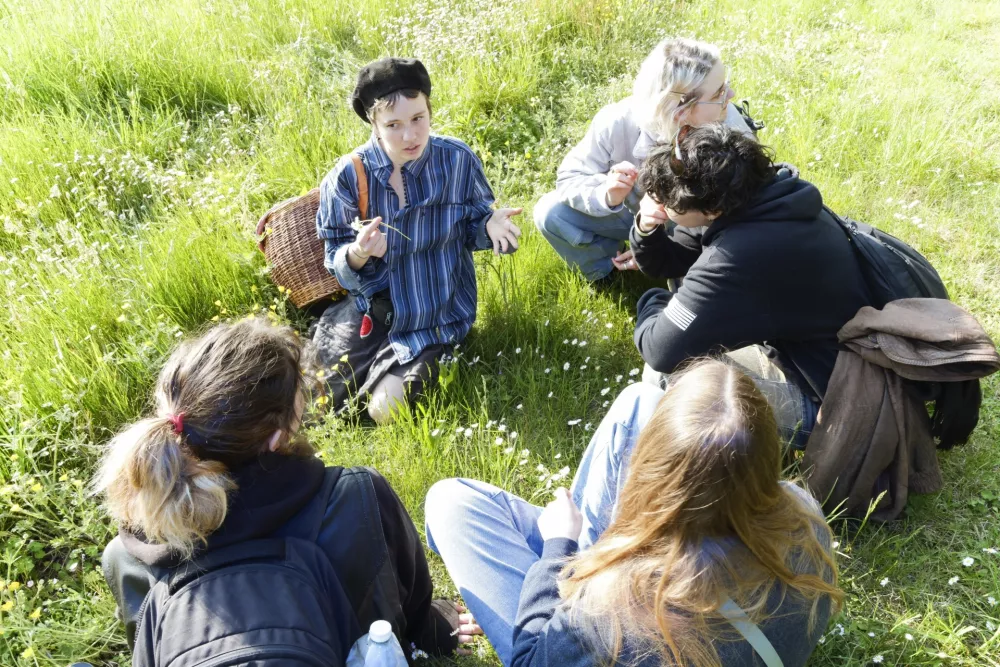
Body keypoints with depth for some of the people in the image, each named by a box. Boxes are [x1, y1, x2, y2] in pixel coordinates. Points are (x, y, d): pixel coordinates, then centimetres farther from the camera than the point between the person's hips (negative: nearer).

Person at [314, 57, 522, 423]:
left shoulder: (458, 160, -16)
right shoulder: (348, 177, -16)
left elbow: (471, 228, -1)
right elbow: (337, 263, -9)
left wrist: (490, 224, -26)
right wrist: (358, 253, -34)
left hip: (438, 310, -1)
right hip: (374, 305, 2)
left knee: (386, 408, -11)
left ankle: (419, 366, 20)